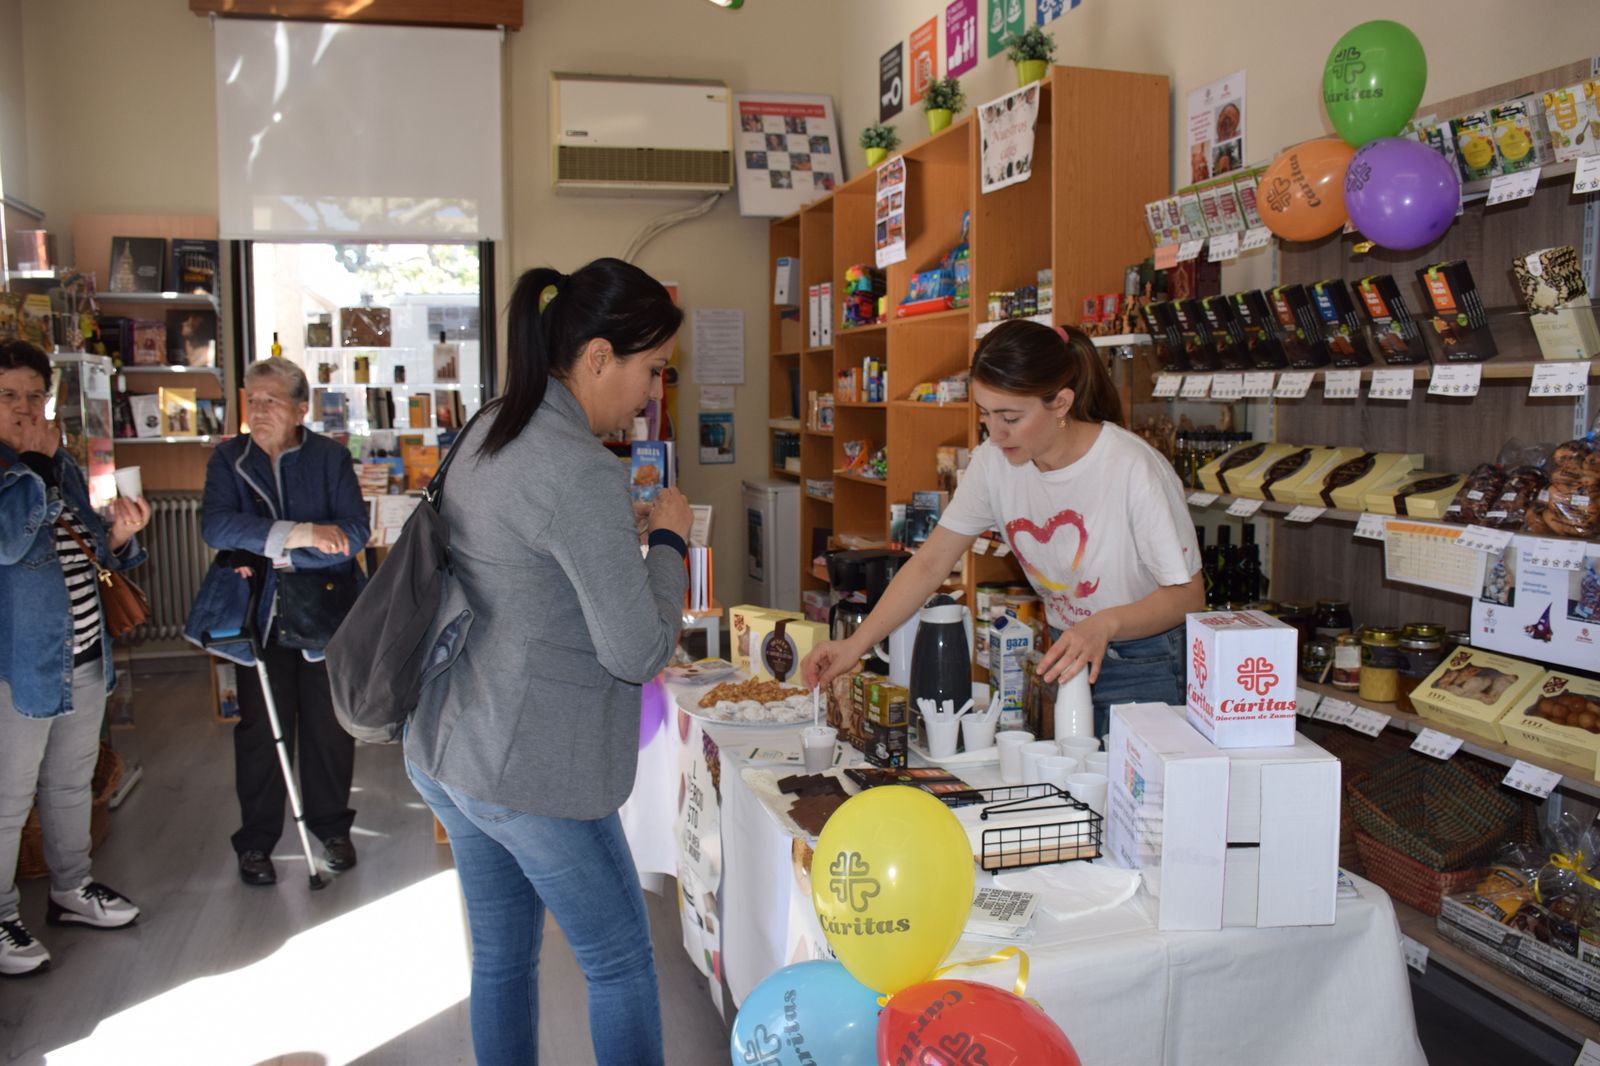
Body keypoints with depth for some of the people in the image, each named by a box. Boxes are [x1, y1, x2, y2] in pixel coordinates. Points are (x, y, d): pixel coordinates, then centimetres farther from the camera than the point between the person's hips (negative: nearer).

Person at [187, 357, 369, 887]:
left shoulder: (331, 456, -1)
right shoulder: (229, 459, 1)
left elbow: (354, 530, -13)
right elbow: (215, 524, -17)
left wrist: (282, 554, -21)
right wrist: (299, 533, -28)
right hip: (259, 617, 0)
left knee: (329, 725, 10)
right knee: (261, 729, 7)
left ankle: (331, 827, 29)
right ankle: (256, 841, 22)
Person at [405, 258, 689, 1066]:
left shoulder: (489, 432, 6)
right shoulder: (581, 473, -23)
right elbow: (641, 651, -20)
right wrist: (668, 540, -6)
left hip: (444, 749, 9)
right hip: (527, 772, -9)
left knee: (500, 956, 20)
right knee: (619, 963, 10)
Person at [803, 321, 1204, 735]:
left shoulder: (1133, 469, -24)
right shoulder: (993, 462, -8)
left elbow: (1188, 595, -18)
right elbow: (929, 564, -3)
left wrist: (1106, 624, -36)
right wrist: (855, 645, -11)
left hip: (1145, 669, -5)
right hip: (1066, 654, 5)